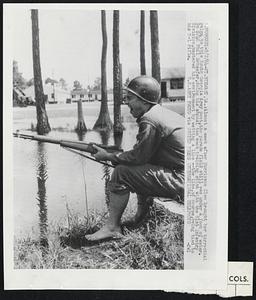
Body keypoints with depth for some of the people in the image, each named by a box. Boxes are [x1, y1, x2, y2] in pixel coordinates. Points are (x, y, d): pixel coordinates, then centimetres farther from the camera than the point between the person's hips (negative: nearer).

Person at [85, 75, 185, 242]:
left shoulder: (149, 121, -18)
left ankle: (112, 227, -1)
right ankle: (141, 217, 29)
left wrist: (109, 156, 0)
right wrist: (118, 155, 12)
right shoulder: (162, 112, 14)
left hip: (180, 181, -11)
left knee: (121, 173, -10)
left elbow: (139, 157, -14)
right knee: (140, 170, 25)